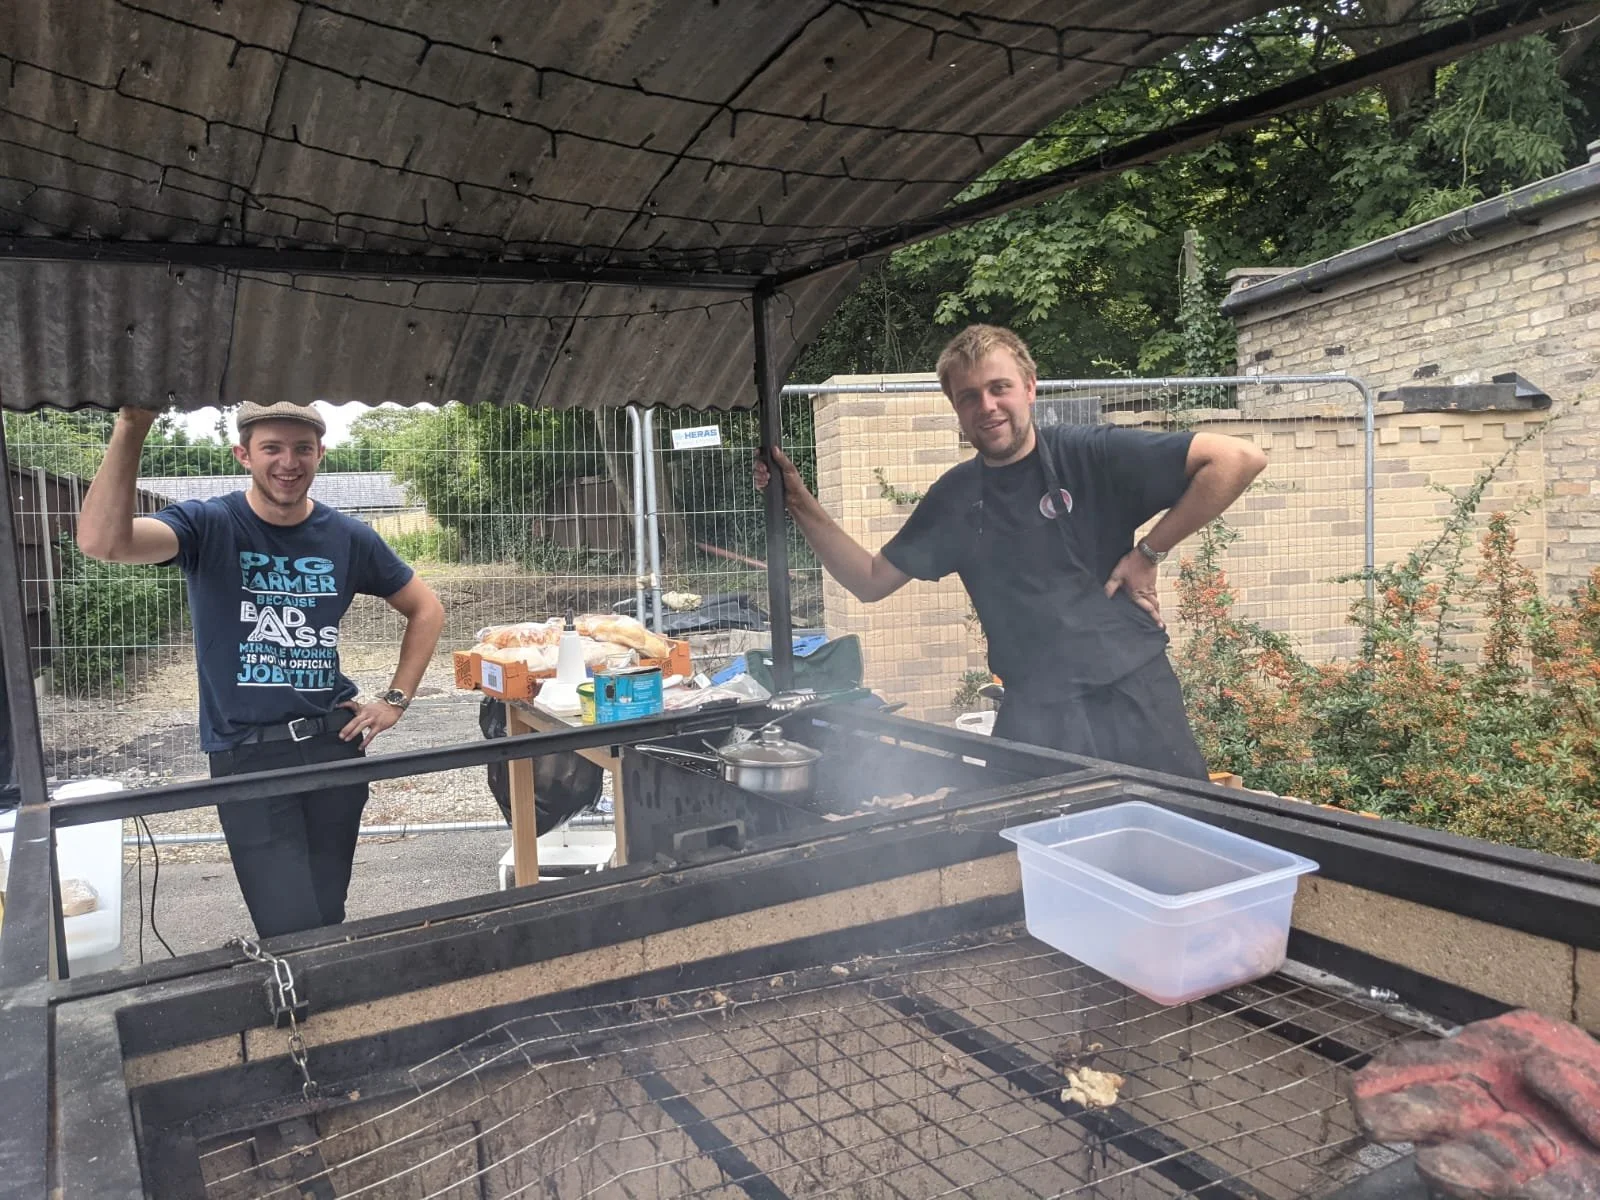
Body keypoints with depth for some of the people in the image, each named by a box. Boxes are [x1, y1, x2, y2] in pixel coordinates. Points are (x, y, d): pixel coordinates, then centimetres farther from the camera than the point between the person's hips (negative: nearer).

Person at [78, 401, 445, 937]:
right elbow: (101, 541, -27)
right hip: (246, 754, -3)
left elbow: (426, 608, 13)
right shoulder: (209, 525, -7)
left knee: (328, 917, 14)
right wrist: (130, 428, -36)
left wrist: (396, 699, 5)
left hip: (334, 746, 3)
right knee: (293, 931, -7)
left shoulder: (348, 538, 1)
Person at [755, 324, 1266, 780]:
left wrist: (1147, 553, -9)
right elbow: (871, 581, 11)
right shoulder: (955, 497, 8)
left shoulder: (1090, 454, -6)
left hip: (1133, 696, -2)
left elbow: (1238, 457, -10)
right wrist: (800, 503, 1)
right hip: (1034, 713, 3)